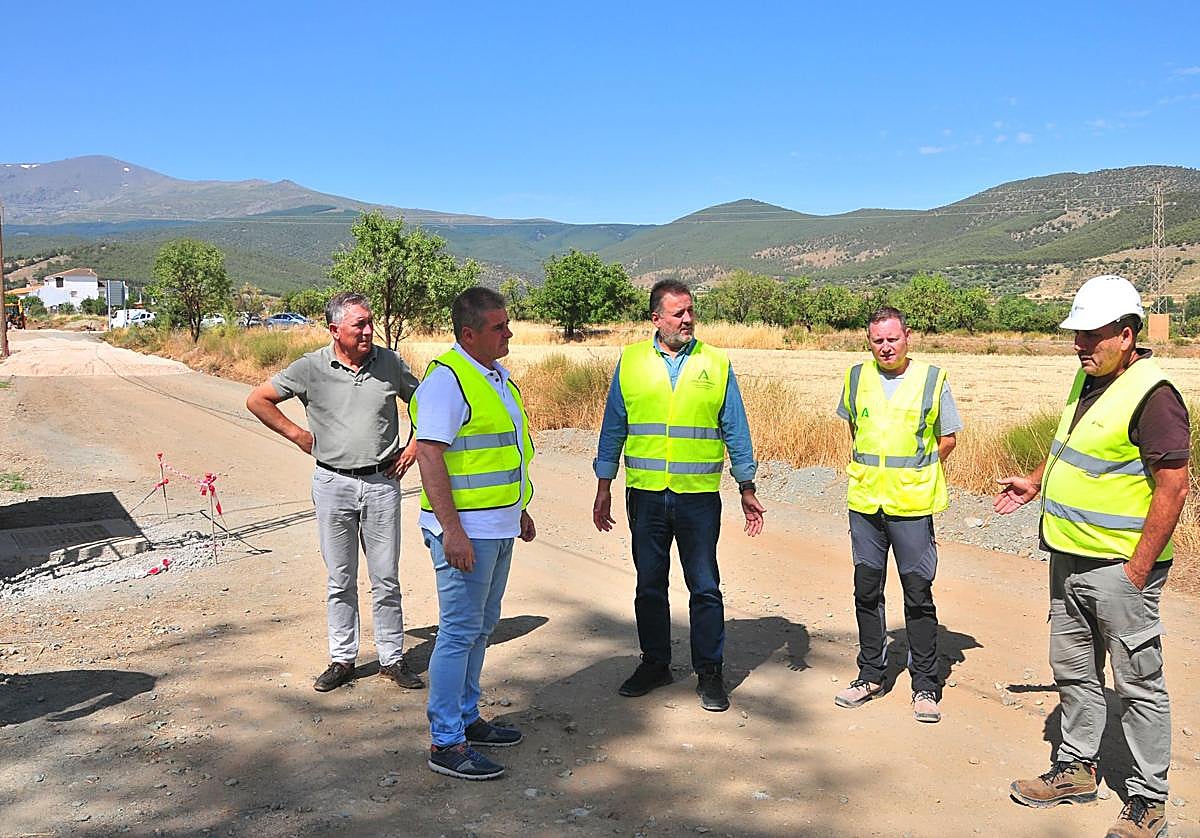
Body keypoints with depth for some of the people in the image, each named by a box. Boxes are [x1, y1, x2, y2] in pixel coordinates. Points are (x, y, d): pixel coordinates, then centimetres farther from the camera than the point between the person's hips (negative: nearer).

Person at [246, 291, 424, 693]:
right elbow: (257, 400, 4)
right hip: (333, 483, -1)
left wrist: (414, 446, 5)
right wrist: (298, 436, 0)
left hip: (382, 482, 1)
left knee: (386, 578, 6)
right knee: (341, 579, 9)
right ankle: (342, 659, 21)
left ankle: (393, 658, 18)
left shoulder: (390, 362, 0)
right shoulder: (311, 368, -5)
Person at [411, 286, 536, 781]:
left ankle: (466, 718, 30)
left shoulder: (495, 374, 14)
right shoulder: (446, 378, -16)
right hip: (466, 530, -9)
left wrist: (520, 510, 24)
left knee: (480, 629, 17)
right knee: (459, 633, -3)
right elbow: (430, 455, -21)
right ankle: (445, 744, 6)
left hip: (498, 527, 9)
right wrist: (452, 531, -25)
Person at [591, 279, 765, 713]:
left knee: (705, 588, 5)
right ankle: (655, 664, 27)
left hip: (699, 497, -1)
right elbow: (613, 428, 8)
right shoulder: (631, 361, 4)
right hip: (645, 494, 1)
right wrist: (603, 489, 6)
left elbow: (736, 431, 7)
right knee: (649, 585, 12)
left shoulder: (716, 364, 3)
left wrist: (747, 489, 6)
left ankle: (710, 672, 18)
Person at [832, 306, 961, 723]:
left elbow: (948, 438, 6)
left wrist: (916, 470, 1)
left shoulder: (933, 379, -4)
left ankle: (925, 686, 14)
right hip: (864, 501, 3)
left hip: (912, 504, -3)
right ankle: (870, 676, 25)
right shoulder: (857, 377, 5)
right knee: (867, 591, 11)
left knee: (918, 595, 1)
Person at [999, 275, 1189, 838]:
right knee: (1073, 671, 19)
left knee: (1139, 684, 5)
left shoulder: (1151, 394, -19)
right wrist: (1036, 483, 19)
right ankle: (1075, 769, 34)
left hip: (1119, 568, -9)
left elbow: (1173, 488, -21)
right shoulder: (1088, 378, 8)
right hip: (1069, 560, 9)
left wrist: (1138, 570, -21)